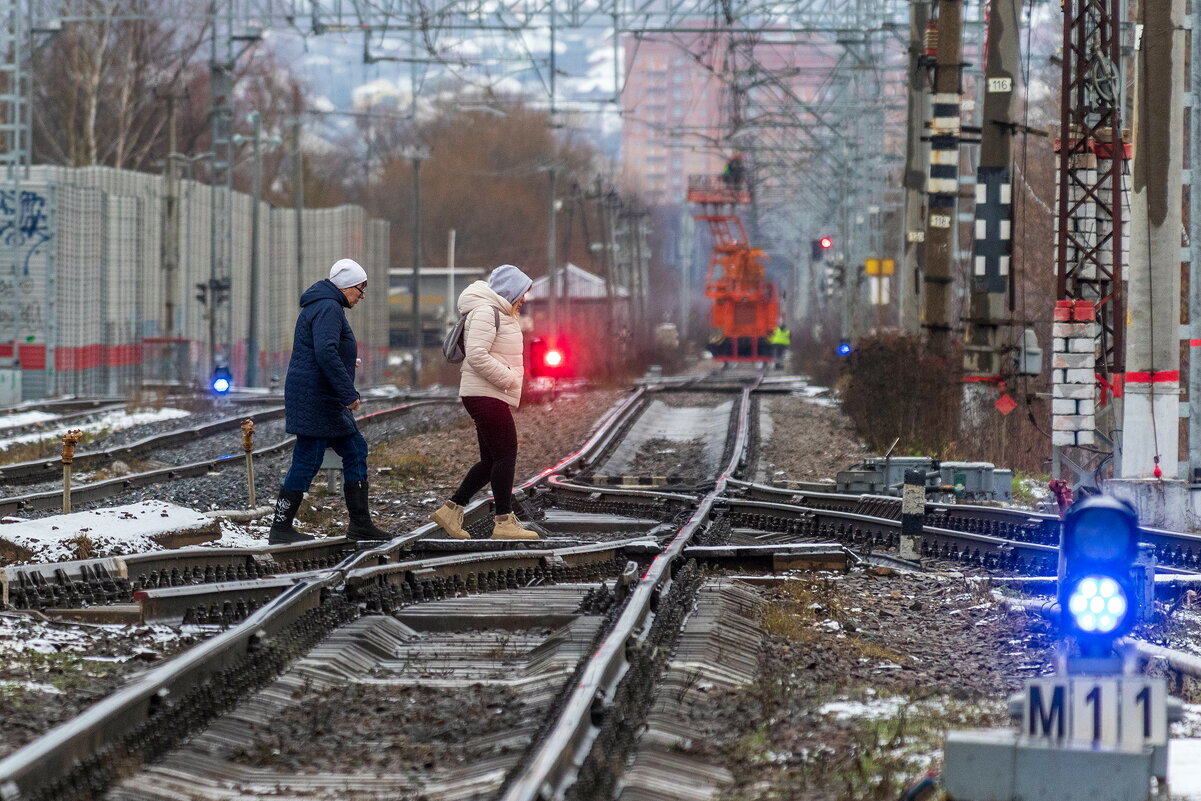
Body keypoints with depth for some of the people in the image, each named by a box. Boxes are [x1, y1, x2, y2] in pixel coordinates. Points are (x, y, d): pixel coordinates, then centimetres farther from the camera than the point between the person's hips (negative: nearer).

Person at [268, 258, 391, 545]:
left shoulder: (324, 306, 20)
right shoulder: (328, 308, -15)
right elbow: (325, 352, -27)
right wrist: (349, 392, -26)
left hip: (326, 401, 11)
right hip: (316, 400, -11)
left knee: (355, 450, 12)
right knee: (307, 461, -7)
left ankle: (360, 523, 15)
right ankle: (280, 529, -2)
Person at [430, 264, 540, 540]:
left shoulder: (497, 313, 21)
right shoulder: (486, 312, -13)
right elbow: (477, 356, -23)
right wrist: (509, 378, -18)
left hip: (492, 397, 11)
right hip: (486, 396, -11)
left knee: (492, 460, 11)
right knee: (505, 456, -9)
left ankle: (451, 509, 13)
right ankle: (504, 522, -7)